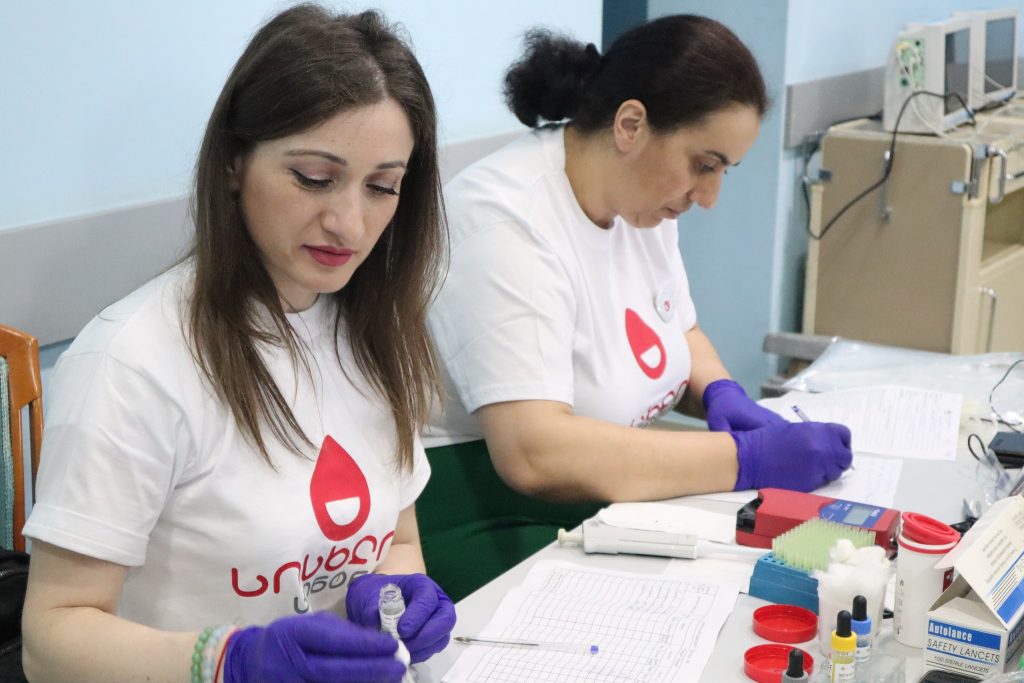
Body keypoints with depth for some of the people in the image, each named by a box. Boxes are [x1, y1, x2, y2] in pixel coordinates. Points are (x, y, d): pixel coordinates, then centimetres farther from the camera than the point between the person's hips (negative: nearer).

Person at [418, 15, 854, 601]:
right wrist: (745, 459, -29)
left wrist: (724, 394, -1)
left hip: (613, 500, 9)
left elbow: (678, 331, 21)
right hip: (485, 525, -9)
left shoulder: (640, 195, 4)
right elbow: (534, 454, -33)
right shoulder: (507, 219, -23)